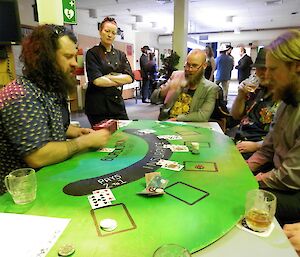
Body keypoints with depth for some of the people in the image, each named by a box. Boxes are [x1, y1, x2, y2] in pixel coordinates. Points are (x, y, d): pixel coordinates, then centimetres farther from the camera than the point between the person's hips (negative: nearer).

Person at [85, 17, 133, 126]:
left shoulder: (120, 55, 12)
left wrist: (109, 77, -11)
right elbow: (97, 80, -16)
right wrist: (120, 81, -5)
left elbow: (130, 78, -1)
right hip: (98, 106, -4)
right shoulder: (93, 53, -3)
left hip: (118, 104, 5)